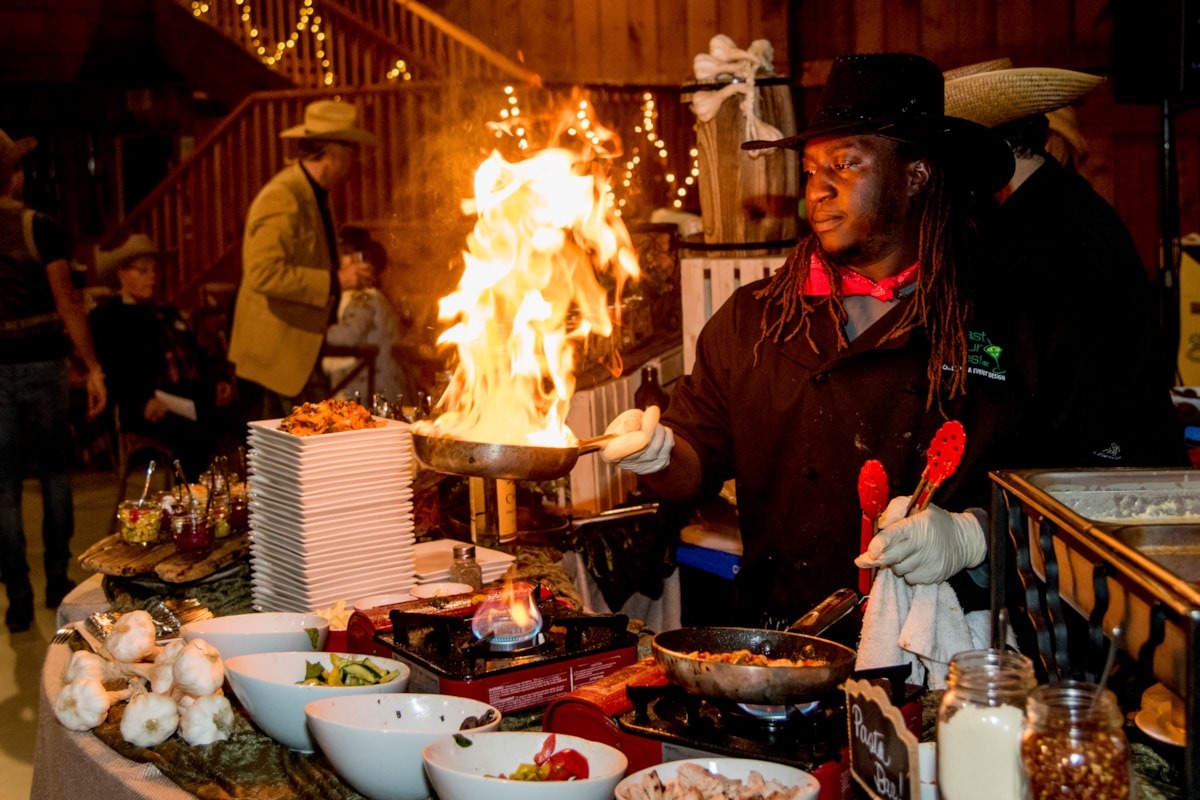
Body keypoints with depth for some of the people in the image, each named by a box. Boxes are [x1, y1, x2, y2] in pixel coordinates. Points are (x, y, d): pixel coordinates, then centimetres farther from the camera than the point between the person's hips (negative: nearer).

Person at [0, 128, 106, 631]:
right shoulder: (40, 229, -7)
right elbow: (67, 303, -11)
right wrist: (93, 368, -9)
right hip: (42, 364, -1)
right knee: (55, 471, 15)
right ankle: (58, 581, 19)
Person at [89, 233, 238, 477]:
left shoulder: (169, 313, 32)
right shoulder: (106, 317, 9)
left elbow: (200, 354, 29)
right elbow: (110, 373, -5)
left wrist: (220, 381, 7)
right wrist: (141, 403, -21)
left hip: (195, 400, 6)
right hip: (154, 405, -6)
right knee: (196, 438, -36)